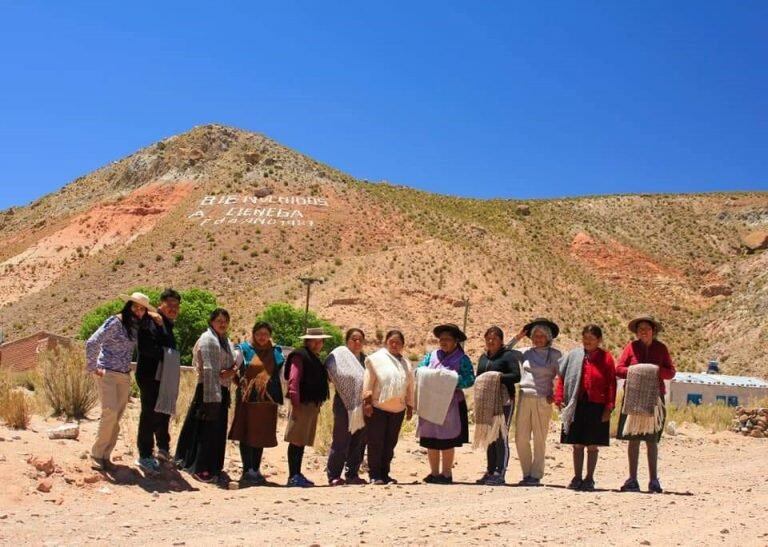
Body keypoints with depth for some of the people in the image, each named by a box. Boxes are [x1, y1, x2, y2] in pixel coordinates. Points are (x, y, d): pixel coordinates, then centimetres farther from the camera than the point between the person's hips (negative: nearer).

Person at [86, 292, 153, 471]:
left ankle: (105, 456, 13)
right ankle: (97, 454, -2)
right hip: (107, 373, -6)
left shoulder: (137, 327, 8)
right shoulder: (115, 322, -11)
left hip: (125, 376, 6)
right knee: (110, 413, -15)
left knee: (116, 418, 5)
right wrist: (93, 368, -12)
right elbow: (92, 343, -15)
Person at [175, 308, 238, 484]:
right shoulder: (208, 339, -10)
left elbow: (233, 362, 22)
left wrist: (230, 372, -3)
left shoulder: (226, 341, 17)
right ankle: (201, 470, 1)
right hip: (209, 390, -9)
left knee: (218, 431, 12)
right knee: (207, 430, -6)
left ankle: (213, 469, 21)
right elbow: (209, 369, -18)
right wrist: (212, 397, -23)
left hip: (222, 391, 9)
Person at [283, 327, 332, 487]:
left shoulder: (316, 360, 21)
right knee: (296, 441, -6)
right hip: (302, 404, -9)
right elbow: (293, 381, -15)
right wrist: (295, 403, -22)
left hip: (313, 406, 9)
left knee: (302, 442, 12)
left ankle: (297, 475, 17)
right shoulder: (300, 356, -7)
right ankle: (293, 476, -5)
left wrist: (318, 403, 15)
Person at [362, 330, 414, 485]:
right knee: (376, 442, -2)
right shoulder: (376, 359, 0)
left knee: (390, 443, 7)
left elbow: (409, 387, 17)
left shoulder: (406, 364, 16)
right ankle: (374, 475, 4)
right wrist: (367, 401, -12)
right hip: (377, 407, -5)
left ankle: (385, 474, 15)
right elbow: (368, 381, -5)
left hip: (398, 409, 5)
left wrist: (410, 407, 14)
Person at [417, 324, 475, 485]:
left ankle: (447, 474, 10)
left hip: (450, 404, -4)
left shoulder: (462, 359, 0)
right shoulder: (432, 355, 14)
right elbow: (418, 370, 8)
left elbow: (469, 380, -11)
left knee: (447, 441, 0)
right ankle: (434, 473, 16)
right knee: (430, 440, 6)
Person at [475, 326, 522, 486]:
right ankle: (490, 472, 18)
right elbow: (478, 376, 22)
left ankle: (500, 474, -5)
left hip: (503, 401, -7)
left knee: (501, 437, -7)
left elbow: (516, 376, -11)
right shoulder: (483, 357, 18)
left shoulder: (508, 355, -4)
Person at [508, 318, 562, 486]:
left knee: (539, 439, 1)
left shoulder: (555, 355, 3)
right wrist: (516, 338, 9)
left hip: (543, 401, -3)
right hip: (524, 398, 3)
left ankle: (536, 475, 8)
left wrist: (554, 394, -5)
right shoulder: (525, 352, 11)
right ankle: (526, 474, 13)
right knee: (521, 438, 1)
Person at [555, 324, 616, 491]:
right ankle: (577, 478, 16)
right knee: (577, 444, 7)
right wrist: (559, 399, -4)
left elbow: (611, 384, -2)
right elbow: (562, 378, 5)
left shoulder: (606, 358, 0)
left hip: (597, 407, -1)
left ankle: (589, 479, 17)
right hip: (577, 405, 1)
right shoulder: (574, 356, 5)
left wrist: (609, 407, -7)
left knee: (592, 446, 7)